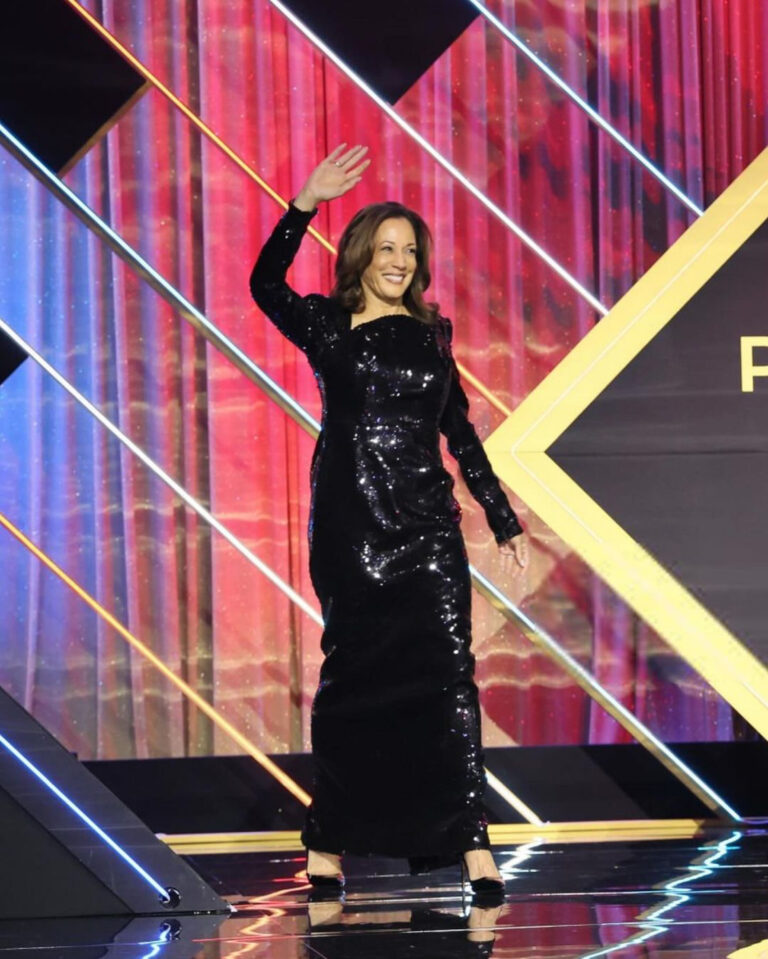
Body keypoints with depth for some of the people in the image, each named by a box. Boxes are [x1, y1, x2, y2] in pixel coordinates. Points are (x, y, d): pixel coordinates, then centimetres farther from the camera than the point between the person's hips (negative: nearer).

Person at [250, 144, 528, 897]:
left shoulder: (429, 334, 12)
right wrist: (306, 203, -27)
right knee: (352, 673, 1)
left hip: (427, 525, 2)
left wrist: (501, 519, 16)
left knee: (449, 671, -8)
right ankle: (328, 845, 10)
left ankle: (470, 842, -12)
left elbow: (458, 429, 17)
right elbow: (266, 284, -17)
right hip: (349, 527, -2)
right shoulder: (327, 326, 2)